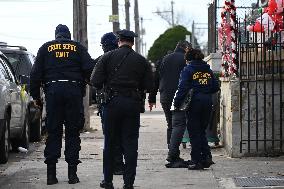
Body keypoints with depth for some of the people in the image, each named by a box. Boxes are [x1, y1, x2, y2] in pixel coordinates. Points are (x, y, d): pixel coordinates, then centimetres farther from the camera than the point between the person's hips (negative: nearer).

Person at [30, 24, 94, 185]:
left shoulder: (46, 48, 11)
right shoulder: (78, 48, 9)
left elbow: (36, 73, 7)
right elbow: (90, 69, -1)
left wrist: (36, 96, 12)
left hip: (53, 90, 1)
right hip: (74, 91, -1)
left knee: (53, 132, 5)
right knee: (73, 132, 4)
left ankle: (51, 173, 0)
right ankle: (72, 173, 1)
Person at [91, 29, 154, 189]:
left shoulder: (108, 57, -1)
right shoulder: (141, 60, 2)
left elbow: (96, 81, -7)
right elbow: (149, 86, 1)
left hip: (113, 102, 0)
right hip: (133, 104, 0)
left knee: (110, 143, 10)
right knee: (130, 143, 4)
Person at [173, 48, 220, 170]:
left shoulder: (188, 70, -6)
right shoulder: (208, 70, 10)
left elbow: (183, 87, -15)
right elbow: (216, 87, 9)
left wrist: (177, 103, -11)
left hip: (194, 102, -5)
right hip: (207, 103, 5)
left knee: (194, 132, 3)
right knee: (202, 130, 17)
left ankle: (196, 160, 2)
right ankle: (207, 156, 5)